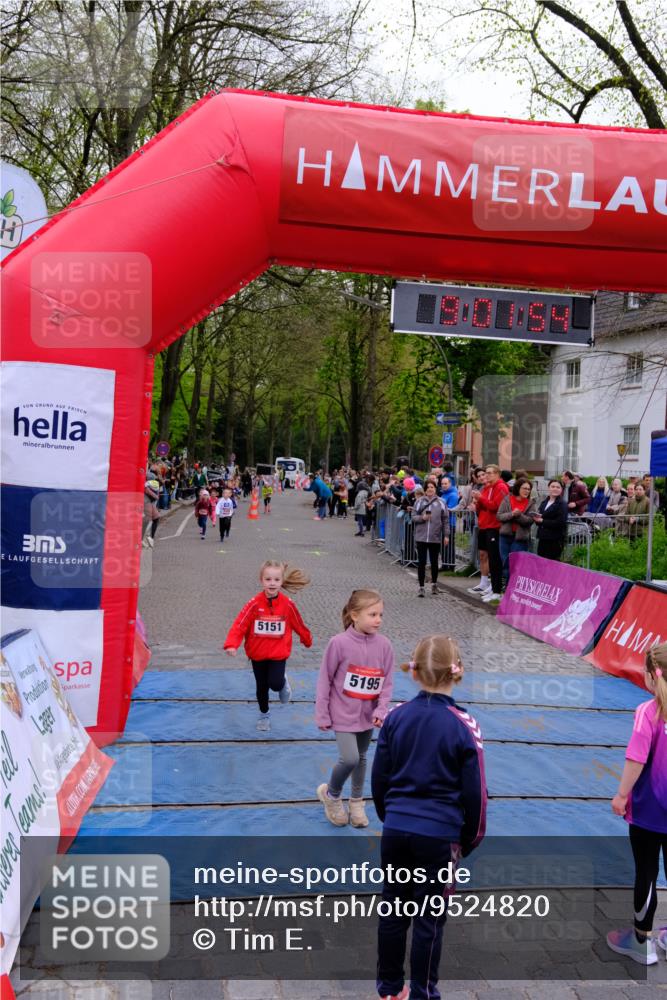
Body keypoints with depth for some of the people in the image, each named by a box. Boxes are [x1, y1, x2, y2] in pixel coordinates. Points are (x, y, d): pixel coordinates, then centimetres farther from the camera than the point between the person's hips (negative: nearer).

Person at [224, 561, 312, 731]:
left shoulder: (287, 604, -13)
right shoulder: (254, 603, -17)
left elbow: (298, 625, 3)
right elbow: (240, 624, -21)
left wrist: (307, 640, 17)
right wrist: (231, 645, -34)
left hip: (278, 653, -1)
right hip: (257, 653, 1)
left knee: (275, 684, -16)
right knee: (261, 687, 14)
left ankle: (283, 683, 21)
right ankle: (264, 714, 40)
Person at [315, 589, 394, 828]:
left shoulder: (384, 645, -7)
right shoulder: (339, 643, -18)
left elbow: (387, 682, 1)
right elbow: (325, 680, -10)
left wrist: (381, 710, -11)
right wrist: (322, 715, -7)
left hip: (367, 714, 4)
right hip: (343, 713, -4)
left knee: (361, 758, 17)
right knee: (349, 759, -14)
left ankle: (357, 801, 39)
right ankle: (331, 794, 15)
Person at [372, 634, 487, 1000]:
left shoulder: (396, 716, -3)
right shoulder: (463, 726, -13)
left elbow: (379, 780, 5)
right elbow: (474, 792, -7)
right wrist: (470, 840, 9)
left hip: (396, 831, 4)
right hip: (439, 835, -3)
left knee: (393, 909, 18)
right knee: (429, 918, 12)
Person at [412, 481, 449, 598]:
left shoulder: (440, 502, 2)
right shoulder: (419, 502, 3)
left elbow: (445, 520, 4)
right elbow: (413, 517, 4)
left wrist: (446, 535, 0)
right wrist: (422, 518, -15)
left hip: (435, 538, 0)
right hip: (421, 537, 0)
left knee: (434, 562, 10)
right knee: (421, 562, 0)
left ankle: (434, 584, 29)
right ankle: (421, 587, 5)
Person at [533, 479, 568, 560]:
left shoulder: (562, 504, -6)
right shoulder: (544, 502, 15)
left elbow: (560, 523, -16)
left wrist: (542, 521, -15)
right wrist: (537, 518, -8)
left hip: (555, 540, -6)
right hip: (542, 538, 6)